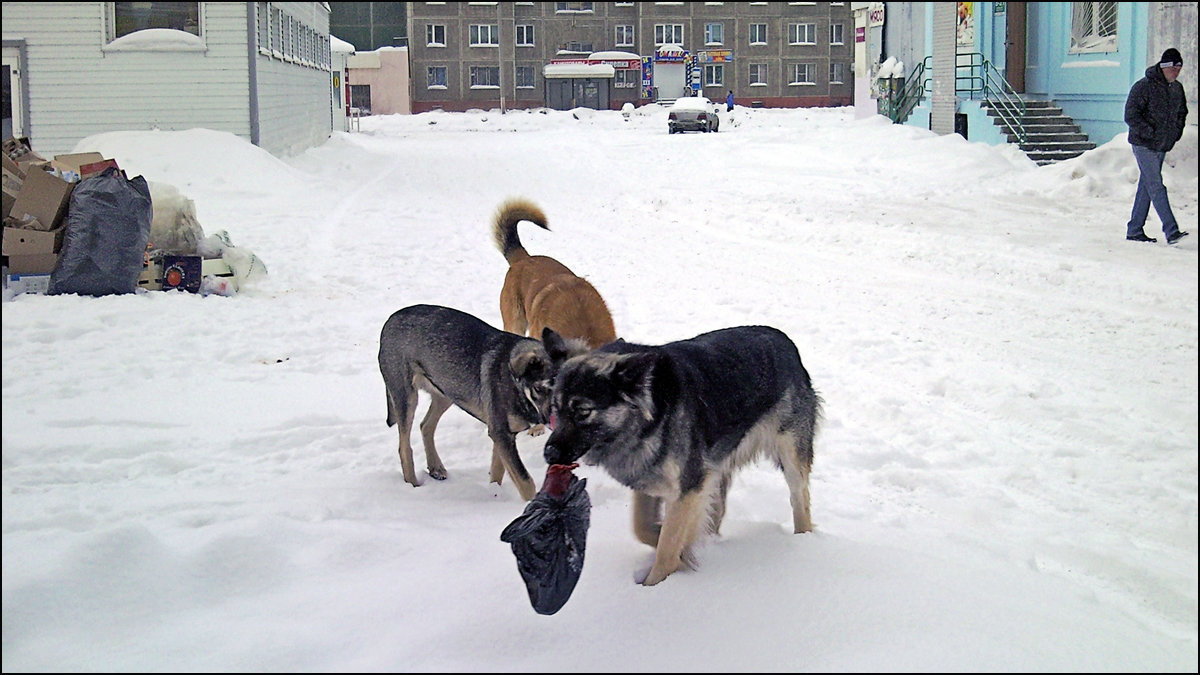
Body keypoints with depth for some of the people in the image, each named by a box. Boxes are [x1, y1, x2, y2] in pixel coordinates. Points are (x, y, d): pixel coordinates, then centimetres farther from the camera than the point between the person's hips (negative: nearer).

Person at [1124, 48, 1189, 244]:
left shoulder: (1177, 89, 10)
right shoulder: (1143, 87, -13)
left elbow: (1182, 113, 25)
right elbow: (1131, 116, -16)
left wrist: (1176, 134, 10)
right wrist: (1150, 134, -20)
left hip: (1162, 146, 7)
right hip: (1144, 145, -7)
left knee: (1146, 186, 10)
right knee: (1156, 187, -11)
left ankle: (1134, 230, 17)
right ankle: (1171, 231, -17)